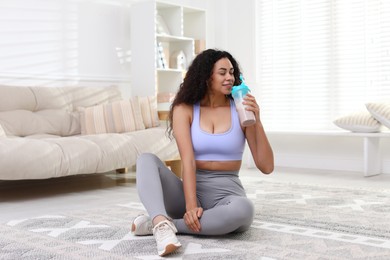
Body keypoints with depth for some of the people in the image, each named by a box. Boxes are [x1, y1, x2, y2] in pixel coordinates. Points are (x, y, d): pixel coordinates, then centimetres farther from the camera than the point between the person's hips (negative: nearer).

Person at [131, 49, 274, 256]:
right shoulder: (184, 109, -1)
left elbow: (266, 167, -5)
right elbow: (187, 161, -13)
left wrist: (257, 120, -15)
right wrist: (190, 205, -27)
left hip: (227, 193, 0)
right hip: (192, 191, 1)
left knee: (243, 209, -37)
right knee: (146, 159, -20)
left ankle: (156, 223, -26)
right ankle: (162, 224, -43)